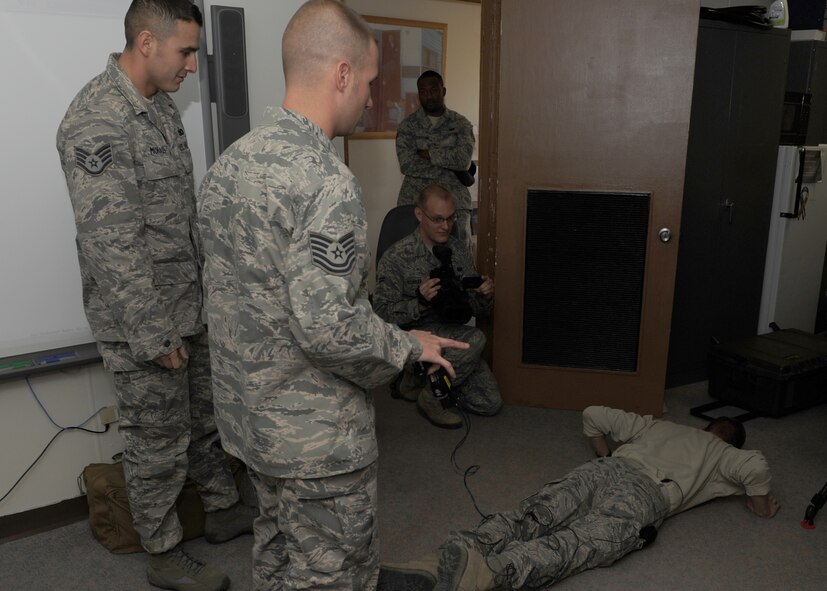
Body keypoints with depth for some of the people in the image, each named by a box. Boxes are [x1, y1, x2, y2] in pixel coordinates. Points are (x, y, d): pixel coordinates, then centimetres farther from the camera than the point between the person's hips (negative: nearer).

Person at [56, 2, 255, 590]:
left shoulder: (161, 105, 8)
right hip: (141, 322, -8)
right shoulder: (97, 121, -22)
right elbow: (111, 243, -24)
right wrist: (153, 335, -21)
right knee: (158, 442, 8)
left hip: (189, 306, 9)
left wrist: (206, 288, 17)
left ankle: (225, 509, 42)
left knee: (205, 415, 22)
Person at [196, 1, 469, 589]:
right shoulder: (327, 183, -26)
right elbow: (329, 327, -30)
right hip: (315, 437, -8)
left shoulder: (229, 161, 3)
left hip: (246, 413, 9)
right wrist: (409, 346, -11)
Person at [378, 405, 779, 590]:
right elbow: (756, 465, 8)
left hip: (604, 469, 4)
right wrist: (761, 506, 27)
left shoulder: (656, 425, 39)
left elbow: (593, 416, 35)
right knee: (571, 545, -23)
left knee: (526, 520, -17)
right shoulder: (721, 453, 31)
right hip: (646, 494, -3)